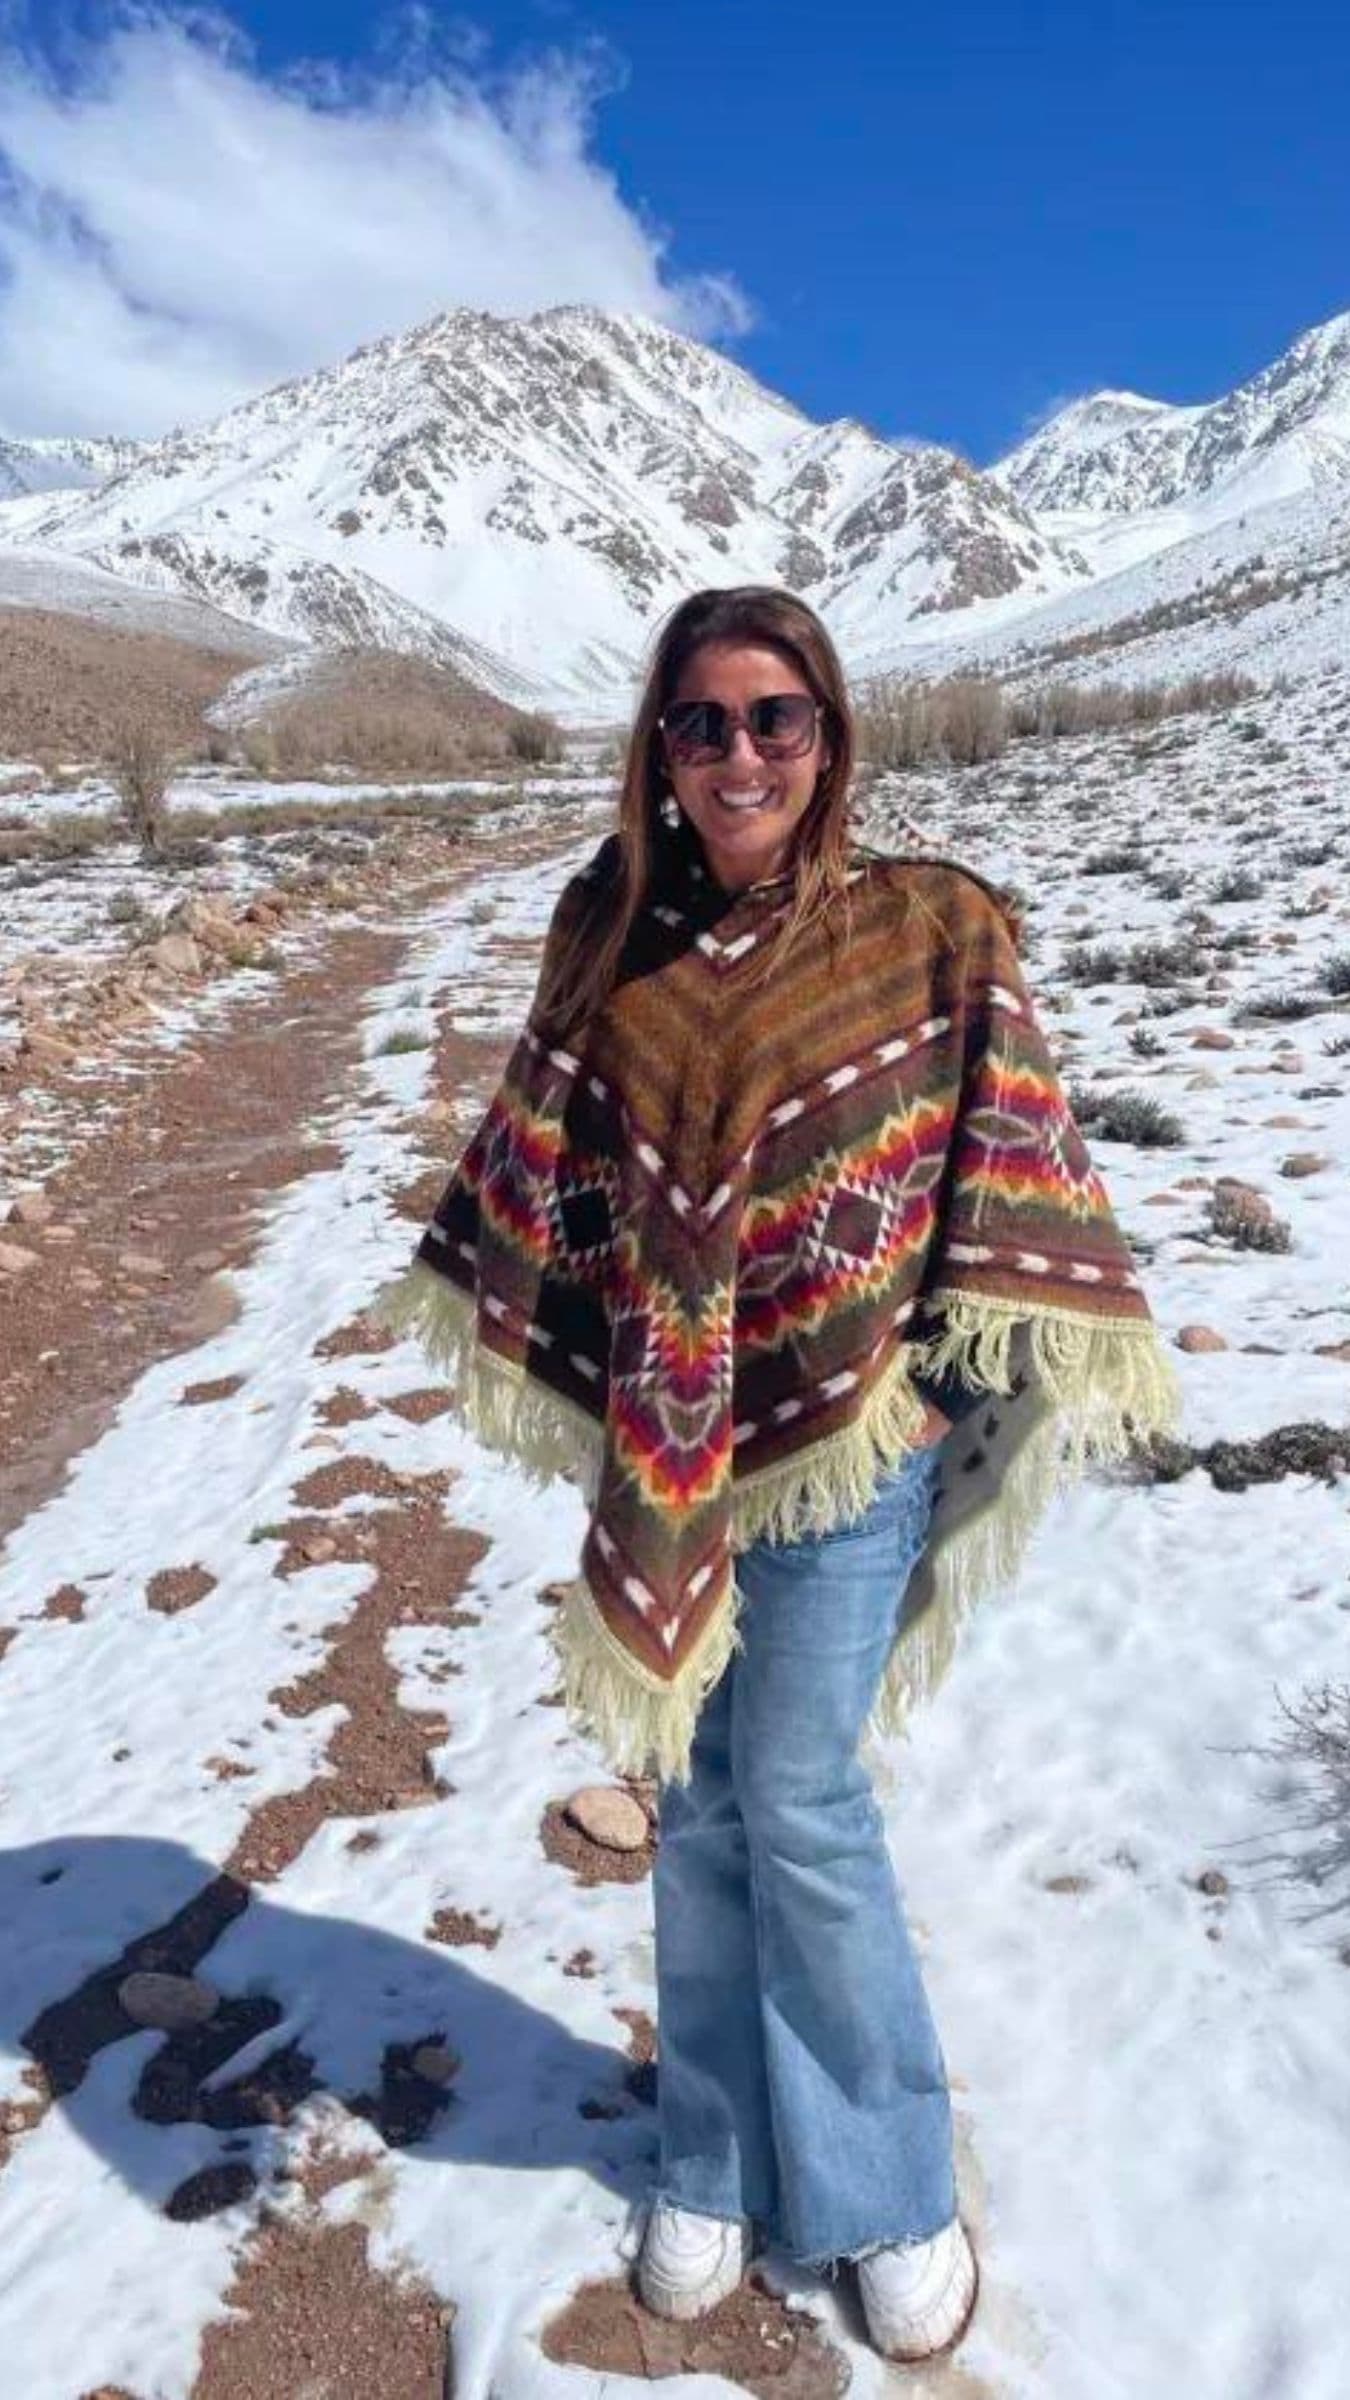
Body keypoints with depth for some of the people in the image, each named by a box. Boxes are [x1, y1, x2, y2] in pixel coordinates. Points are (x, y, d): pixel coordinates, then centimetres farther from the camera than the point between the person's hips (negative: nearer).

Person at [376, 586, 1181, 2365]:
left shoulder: (931, 934, -9)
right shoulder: (610, 935, 0)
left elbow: (1012, 1176, -6)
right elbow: (543, 1167, 7)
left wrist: (993, 1375, -10)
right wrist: (548, 1367, 8)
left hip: (850, 1426, -3)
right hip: (656, 1433, 4)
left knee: (799, 1803, 4)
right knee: (694, 1796, 15)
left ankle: (889, 2190, 31)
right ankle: (718, 2159, 38)